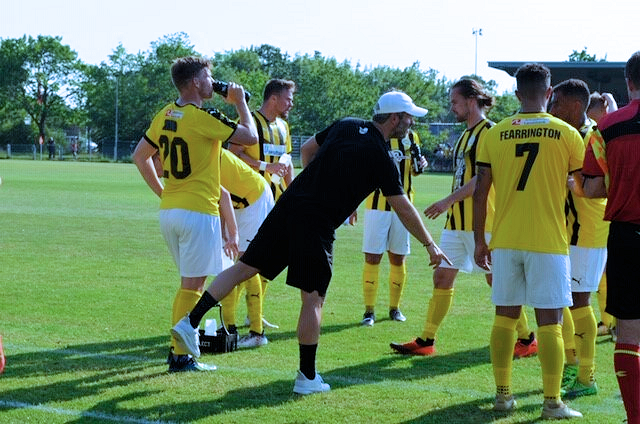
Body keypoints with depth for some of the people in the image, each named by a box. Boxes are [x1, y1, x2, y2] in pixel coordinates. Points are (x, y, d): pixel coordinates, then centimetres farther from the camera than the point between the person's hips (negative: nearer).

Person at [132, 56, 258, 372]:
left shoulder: (165, 115, 9)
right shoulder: (204, 117, -15)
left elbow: (140, 156, 17)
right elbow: (250, 136, -9)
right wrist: (240, 102, 4)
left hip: (168, 211, 8)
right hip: (198, 212, -8)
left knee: (189, 282, 19)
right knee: (192, 285, -2)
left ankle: (177, 347, 20)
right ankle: (181, 357, -1)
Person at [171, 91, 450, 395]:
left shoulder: (346, 126, 12)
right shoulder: (381, 158, -6)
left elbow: (307, 149, 25)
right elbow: (404, 210, -2)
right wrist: (431, 245, 8)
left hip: (288, 205, 6)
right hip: (316, 226, -6)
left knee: (245, 267, 10)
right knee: (313, 300, 2)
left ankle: (190, 322, 6)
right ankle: (307, 378, 9)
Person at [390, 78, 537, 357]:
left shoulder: (488, 131, -11)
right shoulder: (467, 134, 18)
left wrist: (449, 200, -22)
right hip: (457, 220, 9)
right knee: (442, 277, 6)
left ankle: (527, 340, 8)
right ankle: (426, 341, 9)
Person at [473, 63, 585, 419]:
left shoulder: (495, 134, 2)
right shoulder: (567, 134, -3)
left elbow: (480, 192, 3)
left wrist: (479, 240, 10)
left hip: (505, 241, 3)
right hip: (549, 242, -2)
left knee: (505, 316, 11)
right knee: (550, 321, 0)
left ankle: (503, 394, 14)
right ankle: (552, 402, 0)